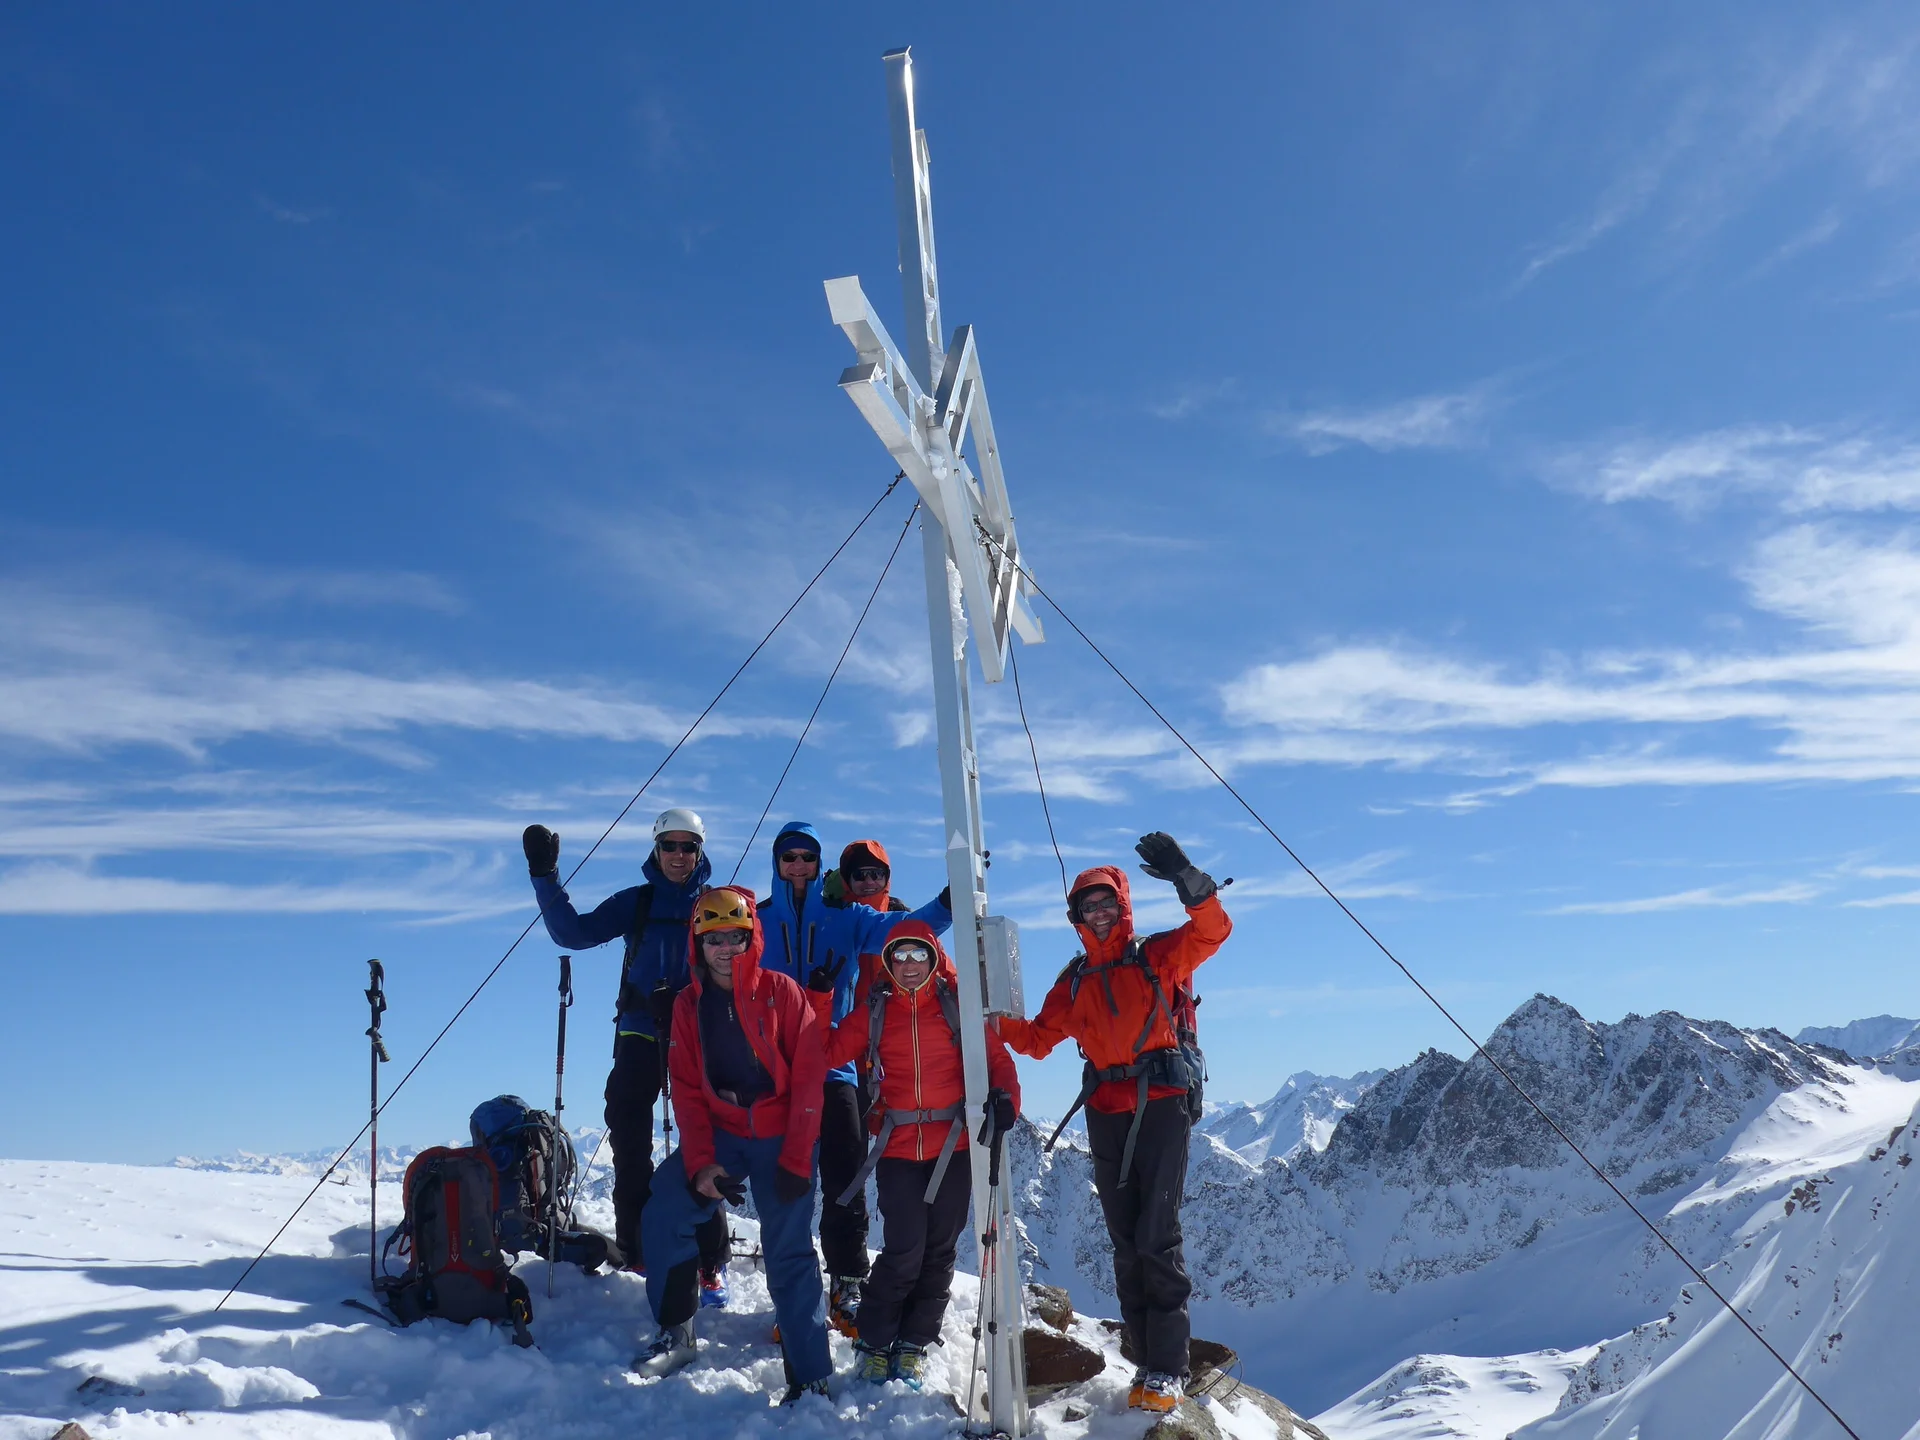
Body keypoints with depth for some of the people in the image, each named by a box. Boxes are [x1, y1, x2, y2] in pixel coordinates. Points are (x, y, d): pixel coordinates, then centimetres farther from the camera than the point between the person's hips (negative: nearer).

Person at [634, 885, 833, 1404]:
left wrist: (796, 1160, -15)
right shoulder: (688, 1004, 3)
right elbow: (687, 1090, 1)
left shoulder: (781, 992, -9)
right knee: (663, 1216, -7)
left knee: (789, 1251, -8)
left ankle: (810, 1378, 0)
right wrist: (699, 1163, -10)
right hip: (720, 1132, 4)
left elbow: (807, 1078, -11)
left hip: (781, 1136, -4)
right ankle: (676, 1332, 13)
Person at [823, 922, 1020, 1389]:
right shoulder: (873, 1010, 5)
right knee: (903, 1250, -8)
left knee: (939, 1250, 7)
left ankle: (914, 1345, 24)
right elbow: (826, 1053, -2)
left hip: (953, 1145, 1)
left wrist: (1004, 1098, -17)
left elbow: (996, 1056, 0)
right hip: (898, 1147, -1)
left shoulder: (957, 1004, 2)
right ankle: (873, 1342, 13)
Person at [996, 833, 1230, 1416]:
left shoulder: (1157, 956, 2)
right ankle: (1148, 1362, 13)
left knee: (1157, 1236, -9)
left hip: (1161, 1104, -5)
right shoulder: (1075, 980, 15)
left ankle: (1168, 1368, -4)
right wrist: (995, 1016, -1)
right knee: (1126, 1241, 7)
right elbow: (1038, 1039, 16)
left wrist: (1186, 879, -29)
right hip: (1106, 1112, 5)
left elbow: (1212, 931, -13)